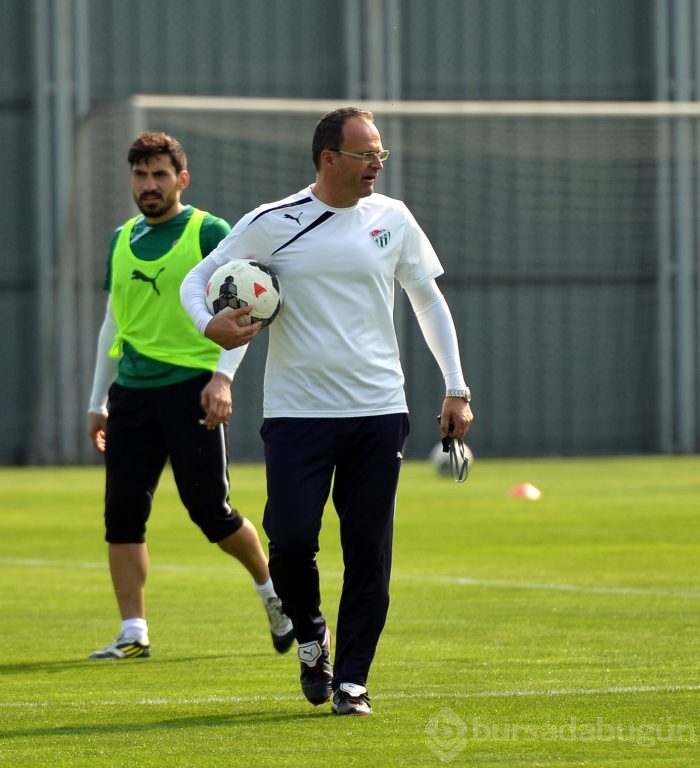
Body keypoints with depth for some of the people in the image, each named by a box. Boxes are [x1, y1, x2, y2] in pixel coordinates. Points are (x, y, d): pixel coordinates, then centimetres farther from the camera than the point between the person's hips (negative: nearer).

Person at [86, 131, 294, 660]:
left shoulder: (209, 232, -2)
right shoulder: (122, 240, 15)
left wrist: (223, 376, -19)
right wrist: (98, 402, 20)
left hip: (191, 387, -5)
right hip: (133, 391, 5)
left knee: (210, 511, -3)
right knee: (123, 512, -4)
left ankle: (274, 591, 22)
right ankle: (133, 632, 0)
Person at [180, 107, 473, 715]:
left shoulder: (392, 219, 6)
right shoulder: (272, 225, -2)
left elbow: (430, 300, 16)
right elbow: (197, 280, 6)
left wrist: (456, 388, 11)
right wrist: (210, 326, -16)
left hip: (379, 413, 2)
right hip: (296, 411, -2)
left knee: (369, 551, -2)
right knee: (291, 539, -10)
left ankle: (352, 677, 9)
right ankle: (310, 634, 20)